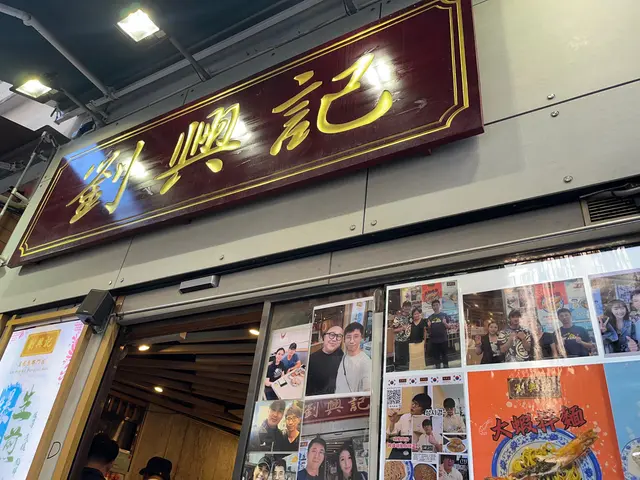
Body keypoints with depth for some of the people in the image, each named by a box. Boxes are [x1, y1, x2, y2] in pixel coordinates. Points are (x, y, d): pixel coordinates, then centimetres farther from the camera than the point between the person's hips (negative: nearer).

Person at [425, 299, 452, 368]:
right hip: (433, 340, 2)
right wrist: (429, 326, -10)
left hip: (443, 339, -2)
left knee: (444, 354, 5)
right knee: (435, 355, 9)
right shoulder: (430, 317, 9)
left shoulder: (444, 315, 3)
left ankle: (446, 366, 14)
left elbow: (448, 326, 2)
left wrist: (445, 323, -18)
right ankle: (437, 366, 19)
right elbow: (428, 329, 11)